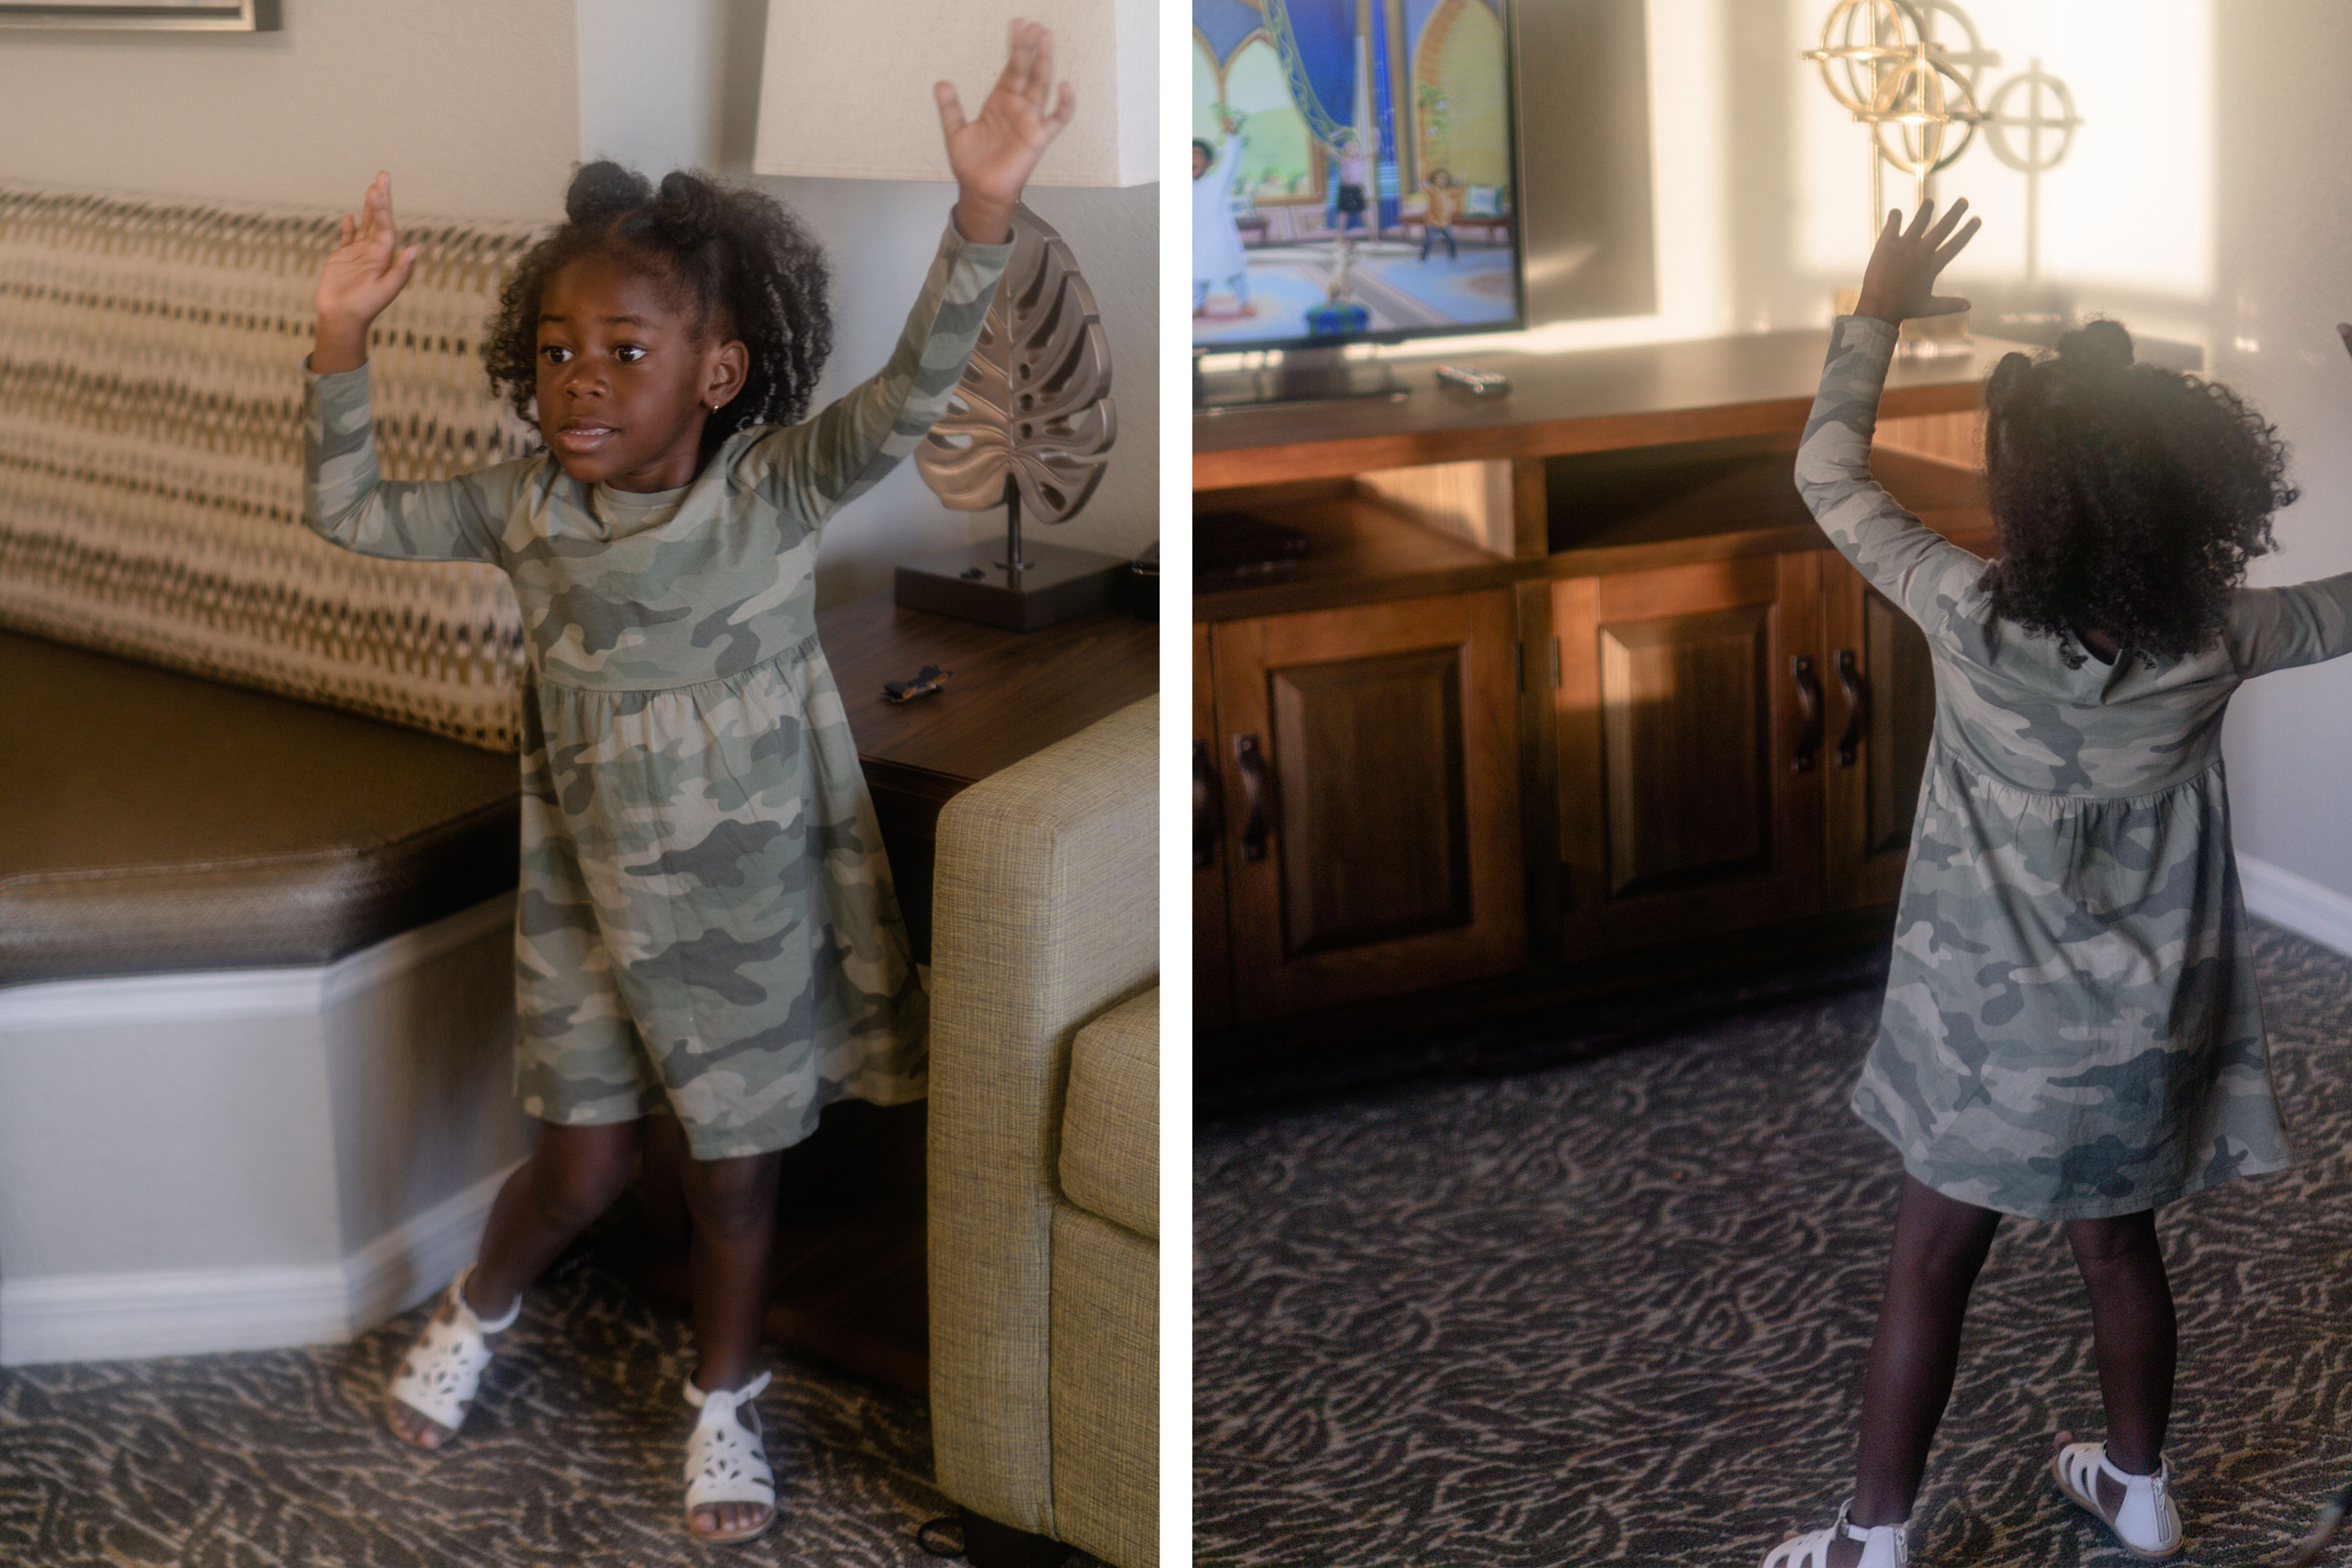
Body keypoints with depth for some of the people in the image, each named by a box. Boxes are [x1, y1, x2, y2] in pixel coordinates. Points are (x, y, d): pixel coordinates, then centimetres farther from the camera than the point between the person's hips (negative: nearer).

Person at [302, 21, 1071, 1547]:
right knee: (583, 1165, 11)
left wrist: (984, 216, -42)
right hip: (588, 903, 2)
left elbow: (908, 396, -29)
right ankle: (477, 1314, 43)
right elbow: (350, 514, 1)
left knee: (738, 1176, 12)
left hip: (755, 904, -1)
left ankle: (725, 1403, 35)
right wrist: (343, 343, -11)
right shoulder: (525, 509, -6)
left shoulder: (777, 490, -16)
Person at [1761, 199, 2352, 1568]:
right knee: (2123, 1246, 22)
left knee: (1932, 1268, 9)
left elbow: (1829, 475, -9)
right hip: (2149, 1024, 3)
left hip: (2000, 1023, -3)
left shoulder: (1973, 619, -22)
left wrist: (1878, 315, 1)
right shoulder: (2217, 640, -15)